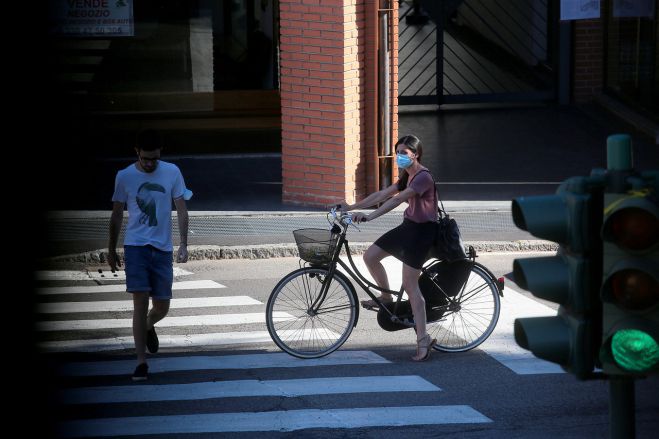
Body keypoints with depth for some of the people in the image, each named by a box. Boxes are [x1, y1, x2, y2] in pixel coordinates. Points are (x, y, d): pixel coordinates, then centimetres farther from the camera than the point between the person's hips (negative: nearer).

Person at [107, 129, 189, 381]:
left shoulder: (171, 172, 1)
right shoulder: (124, 176, 0)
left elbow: (181, 209, 3)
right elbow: (117, 214, 10)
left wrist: (183, 244, -7)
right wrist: (111, 250, 14)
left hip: (163, 248, 2)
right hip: (136, 246, -2)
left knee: (162, 307, 5)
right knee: (140, 301, -12)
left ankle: (148, 327, 42)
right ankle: (141, 362, -8)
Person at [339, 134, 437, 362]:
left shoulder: (423, 177, -19)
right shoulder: (407, 177, 13)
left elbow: (396, 199, -30)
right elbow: (382, 194, 13)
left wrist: (369, 216, -37)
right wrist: (352, 207, 8)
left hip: (421, 231, -9)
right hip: (408, 226, 9)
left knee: (410, 285, -12)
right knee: (370, 256, 6)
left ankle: (423, 340, -9)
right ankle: (385, 298, 27)